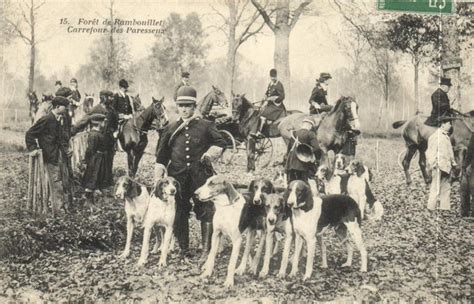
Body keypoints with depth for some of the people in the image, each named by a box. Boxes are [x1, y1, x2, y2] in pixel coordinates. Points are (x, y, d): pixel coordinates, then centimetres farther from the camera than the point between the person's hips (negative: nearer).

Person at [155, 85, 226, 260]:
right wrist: (158, 177, 7)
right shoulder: (171, 129, 9)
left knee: (206, 212, -3)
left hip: (201, 175, -2)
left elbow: (220, 143, 9)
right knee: (179, 214, 7)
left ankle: (206, 250, 4)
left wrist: (210, 153, -10)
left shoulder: (206, 126, 3)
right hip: (177, 177, 2)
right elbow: (162, 155, 12)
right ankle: (183, 250, 19)